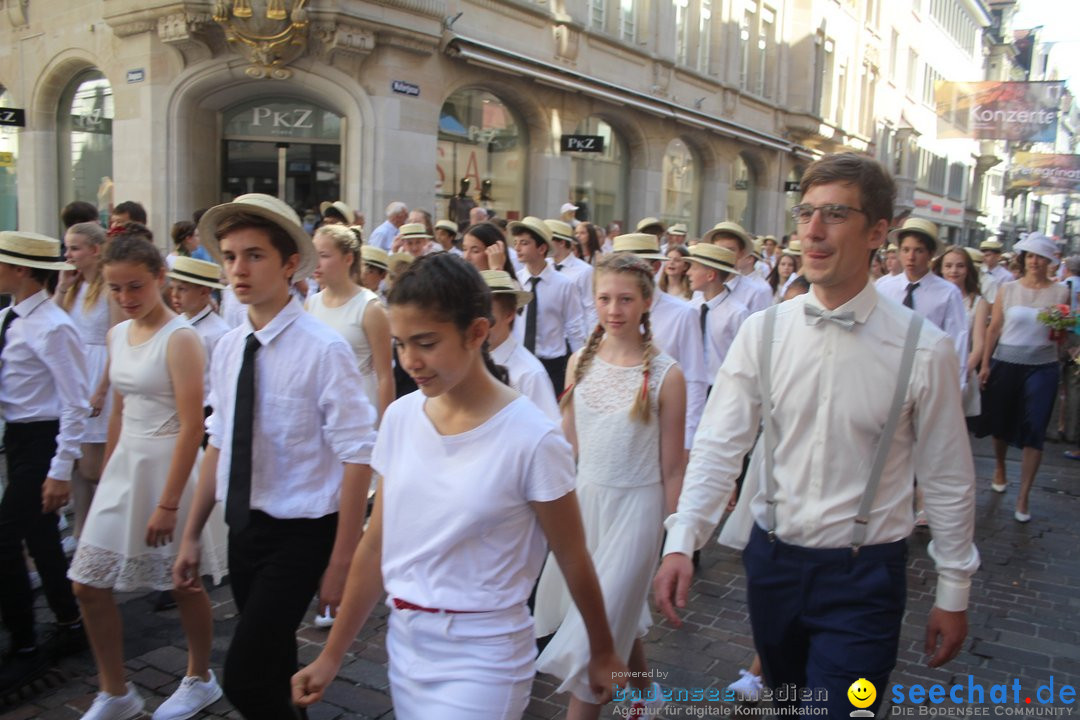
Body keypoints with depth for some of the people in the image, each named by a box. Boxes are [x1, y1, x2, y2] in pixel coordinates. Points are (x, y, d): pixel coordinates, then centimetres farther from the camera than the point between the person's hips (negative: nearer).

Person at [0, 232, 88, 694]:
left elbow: (76, 404, -21)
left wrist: (60, 470, -22)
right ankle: (69, 626, 35)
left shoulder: (51, 328, -19)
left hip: (41, 441, -9)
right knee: (40, 539, 18)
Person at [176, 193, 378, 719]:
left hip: (299, 535, -6)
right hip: (243, 528, 6)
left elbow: (357, 459, -18)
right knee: (272, 666, 20)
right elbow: (219, 445, 10)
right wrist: (192, 535, 13)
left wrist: (342, 562, -16)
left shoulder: (323, 349, -19)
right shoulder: (228, 348, 1)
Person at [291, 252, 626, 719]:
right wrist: (332, 655, 7)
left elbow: (573, 560, -7)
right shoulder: (400, 418, -4)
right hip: (404, 644, 5)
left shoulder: (531, 440, -19)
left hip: (482, 657, -5)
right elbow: (377, 546, 3)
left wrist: (602, 654, 6)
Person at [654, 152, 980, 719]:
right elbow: (719, 446, -9)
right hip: (772, 559, 3)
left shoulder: (924, 348, -12)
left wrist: (953, 593, 3)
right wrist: (680, 542, -20)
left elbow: (948, 481, -4)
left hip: (863, 577, -3)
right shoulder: (762, 332, -6)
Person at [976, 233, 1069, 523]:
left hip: (1042, 367, -1)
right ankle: (999, 467, 41)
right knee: (1001, 421, 13)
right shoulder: (1008, 289, 3)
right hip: (1005, 363, 1)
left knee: (1034, 429, -4)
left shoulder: (1060, 292, 2)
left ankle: (1023, 496, 3)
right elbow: (994, 328, 4)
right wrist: (985, 364, 1)